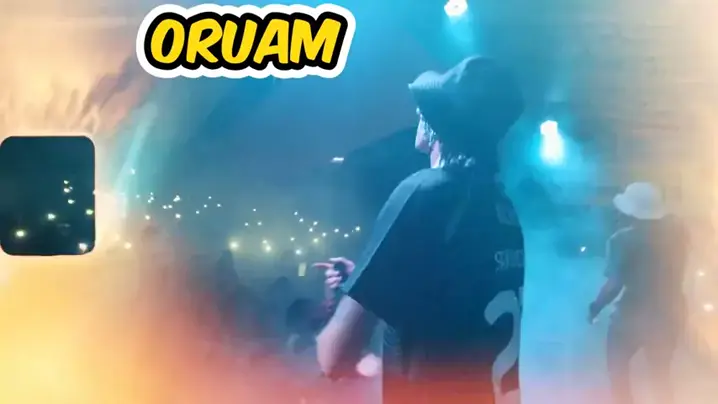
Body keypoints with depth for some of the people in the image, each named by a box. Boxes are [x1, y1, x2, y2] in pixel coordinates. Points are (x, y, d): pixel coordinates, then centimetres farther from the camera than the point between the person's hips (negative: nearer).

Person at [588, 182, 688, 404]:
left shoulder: (622, 240, -20)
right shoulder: (677, 231, -7)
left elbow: (614, 285, -21)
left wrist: (595, 307, -5)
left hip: (633, 316, -5)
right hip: (669, 314, 5)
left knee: (618, 367, 20)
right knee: (661, 374, 26)